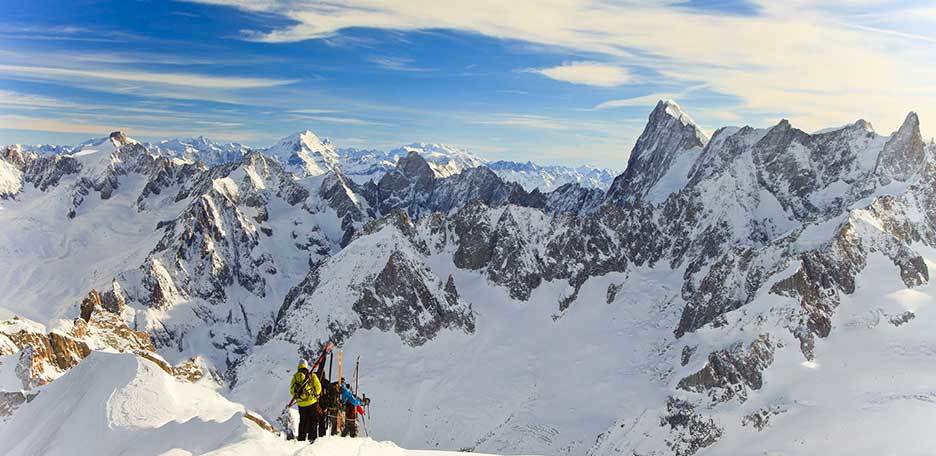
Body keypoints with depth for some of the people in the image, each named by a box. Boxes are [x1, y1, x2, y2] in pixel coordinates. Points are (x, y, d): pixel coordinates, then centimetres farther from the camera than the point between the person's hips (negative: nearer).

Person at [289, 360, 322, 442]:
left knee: (303, 422, 14)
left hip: (301, 403, 3)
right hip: (312, 402, -3)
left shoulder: (295, 377, 2)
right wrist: (315, 395, 16)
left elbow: (292, 390, 4)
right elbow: (318, 387, -4)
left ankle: (301, 438, 14)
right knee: (313, 420, 6)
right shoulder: (312, 375, -4)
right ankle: (312, 437, -1)